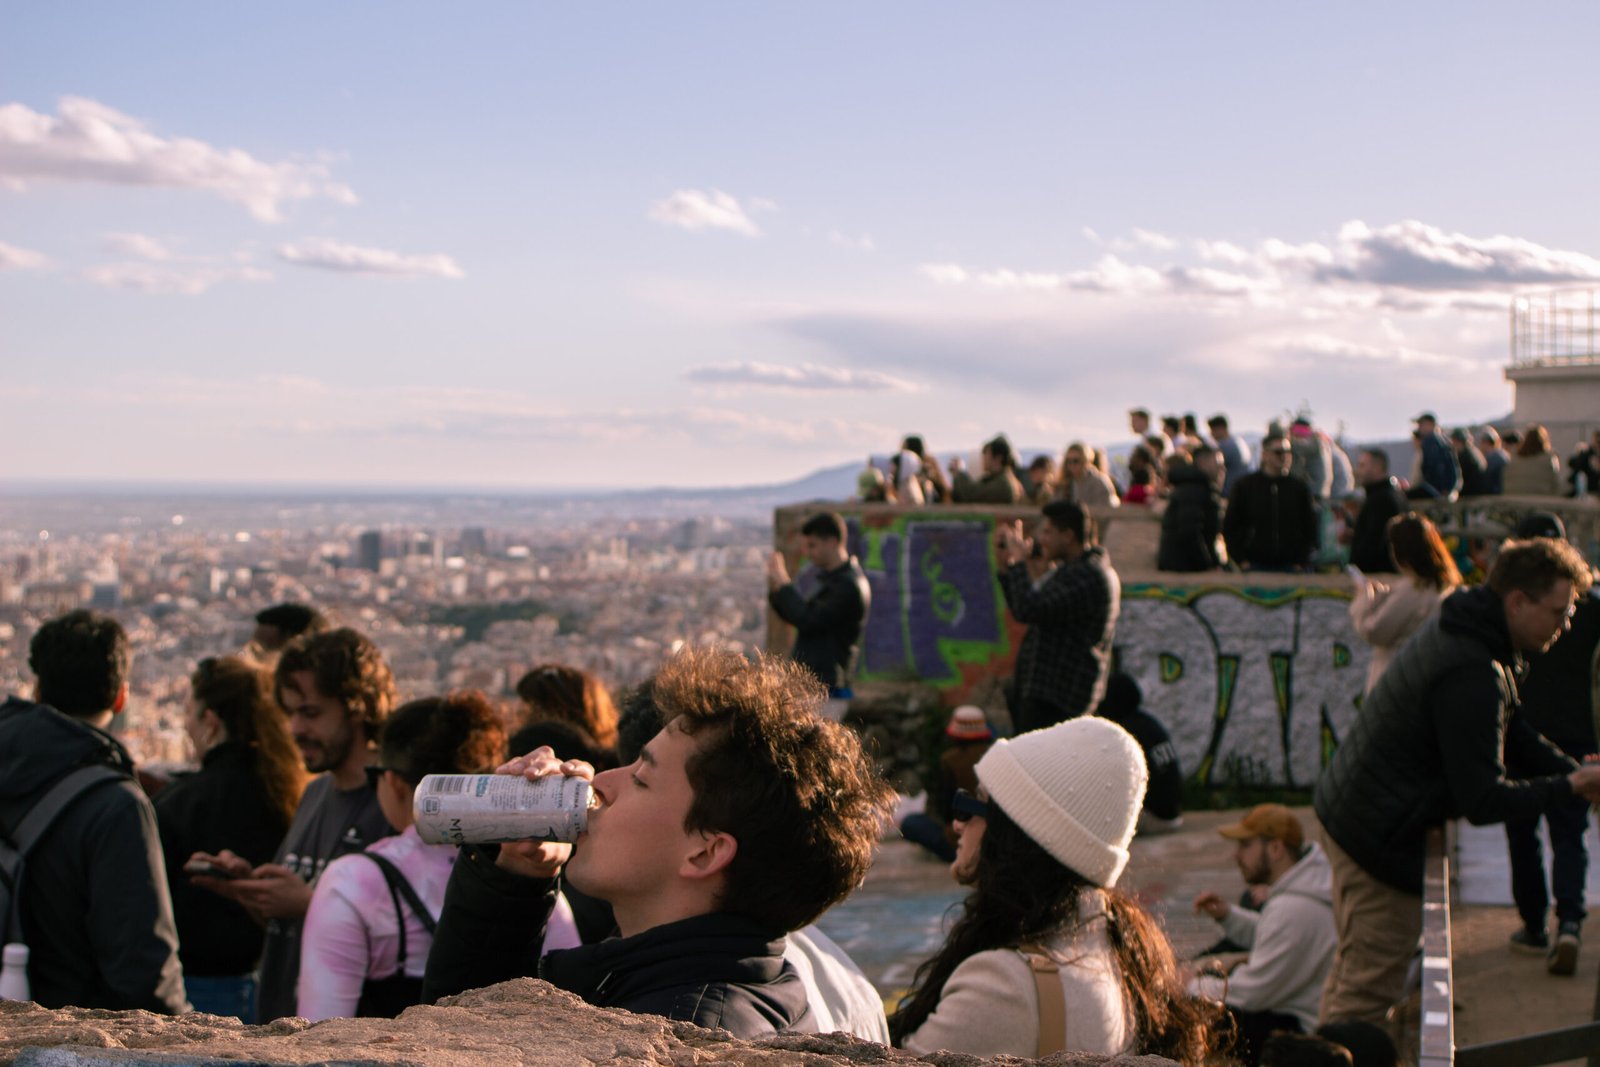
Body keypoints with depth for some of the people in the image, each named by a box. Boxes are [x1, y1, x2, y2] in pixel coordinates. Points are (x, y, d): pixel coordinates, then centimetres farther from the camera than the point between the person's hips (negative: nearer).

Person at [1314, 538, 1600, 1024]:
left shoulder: (1457, 630, 6)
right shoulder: (1473, 675, -28)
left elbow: (1515, 735, 15)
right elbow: (1483, 801, -26)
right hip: (1381, 838, -11)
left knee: (1351, 973, 21)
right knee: (1369, 989, -2)